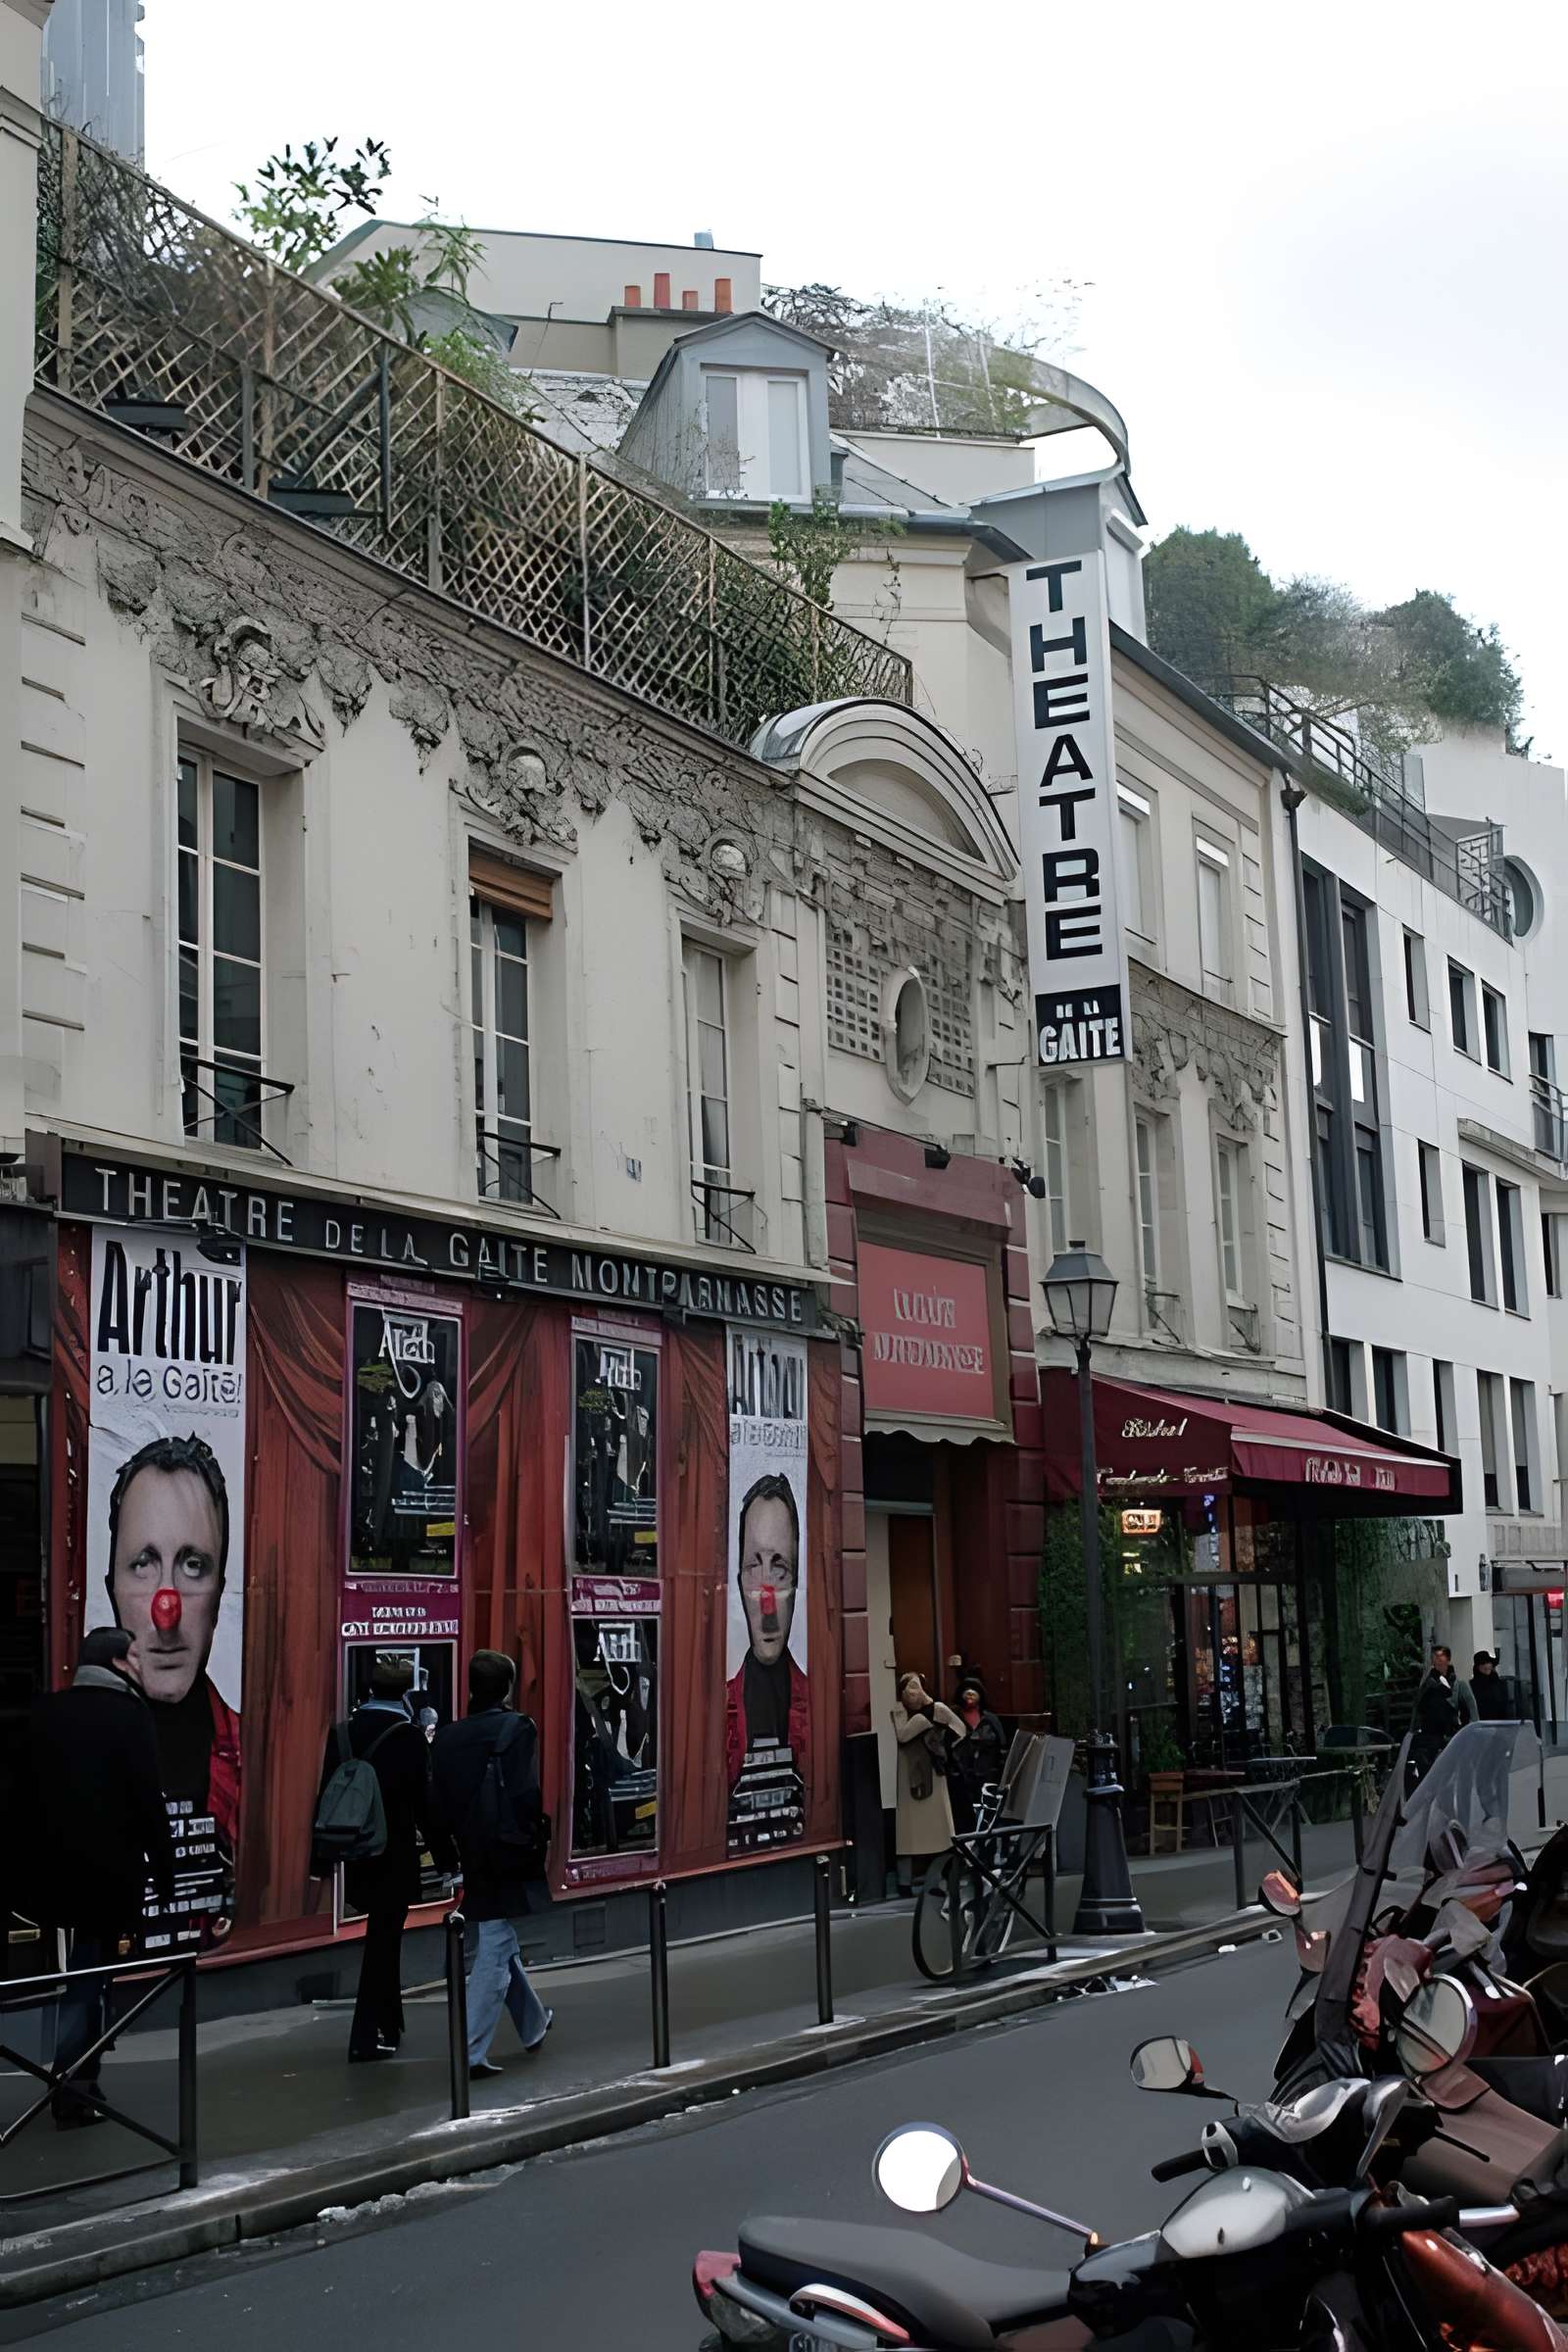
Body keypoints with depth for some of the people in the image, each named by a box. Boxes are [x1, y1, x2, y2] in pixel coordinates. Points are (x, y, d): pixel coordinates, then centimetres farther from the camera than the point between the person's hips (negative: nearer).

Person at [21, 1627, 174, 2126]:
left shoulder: (44, 1714, 9)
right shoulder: (127, 1714, -9)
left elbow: (27, 1794, 11)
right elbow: (148, 1801, -12)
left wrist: (34, 1855, 16)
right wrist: (164, 1870, -7)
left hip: (51, 1868, 5)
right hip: (109, 1869, -5)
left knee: (69, 1977, 14)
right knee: (90, 1976, -1)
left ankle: (77, 2079, 17)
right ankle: (74, 2091, -4)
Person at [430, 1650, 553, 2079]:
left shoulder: (448, 1737, 2)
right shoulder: (518, 1730, -12)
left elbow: (437, 1802, 3)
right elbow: (528, 1797, -19)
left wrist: (460, 1840, 14)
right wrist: (537, 1842, -7)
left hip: (473, 1859, 5)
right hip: (507, 1861, -5)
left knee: (496, 1944, 20)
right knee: (493, 1954, -2)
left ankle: (534, 2025, 38)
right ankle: (472, 2053, -5)